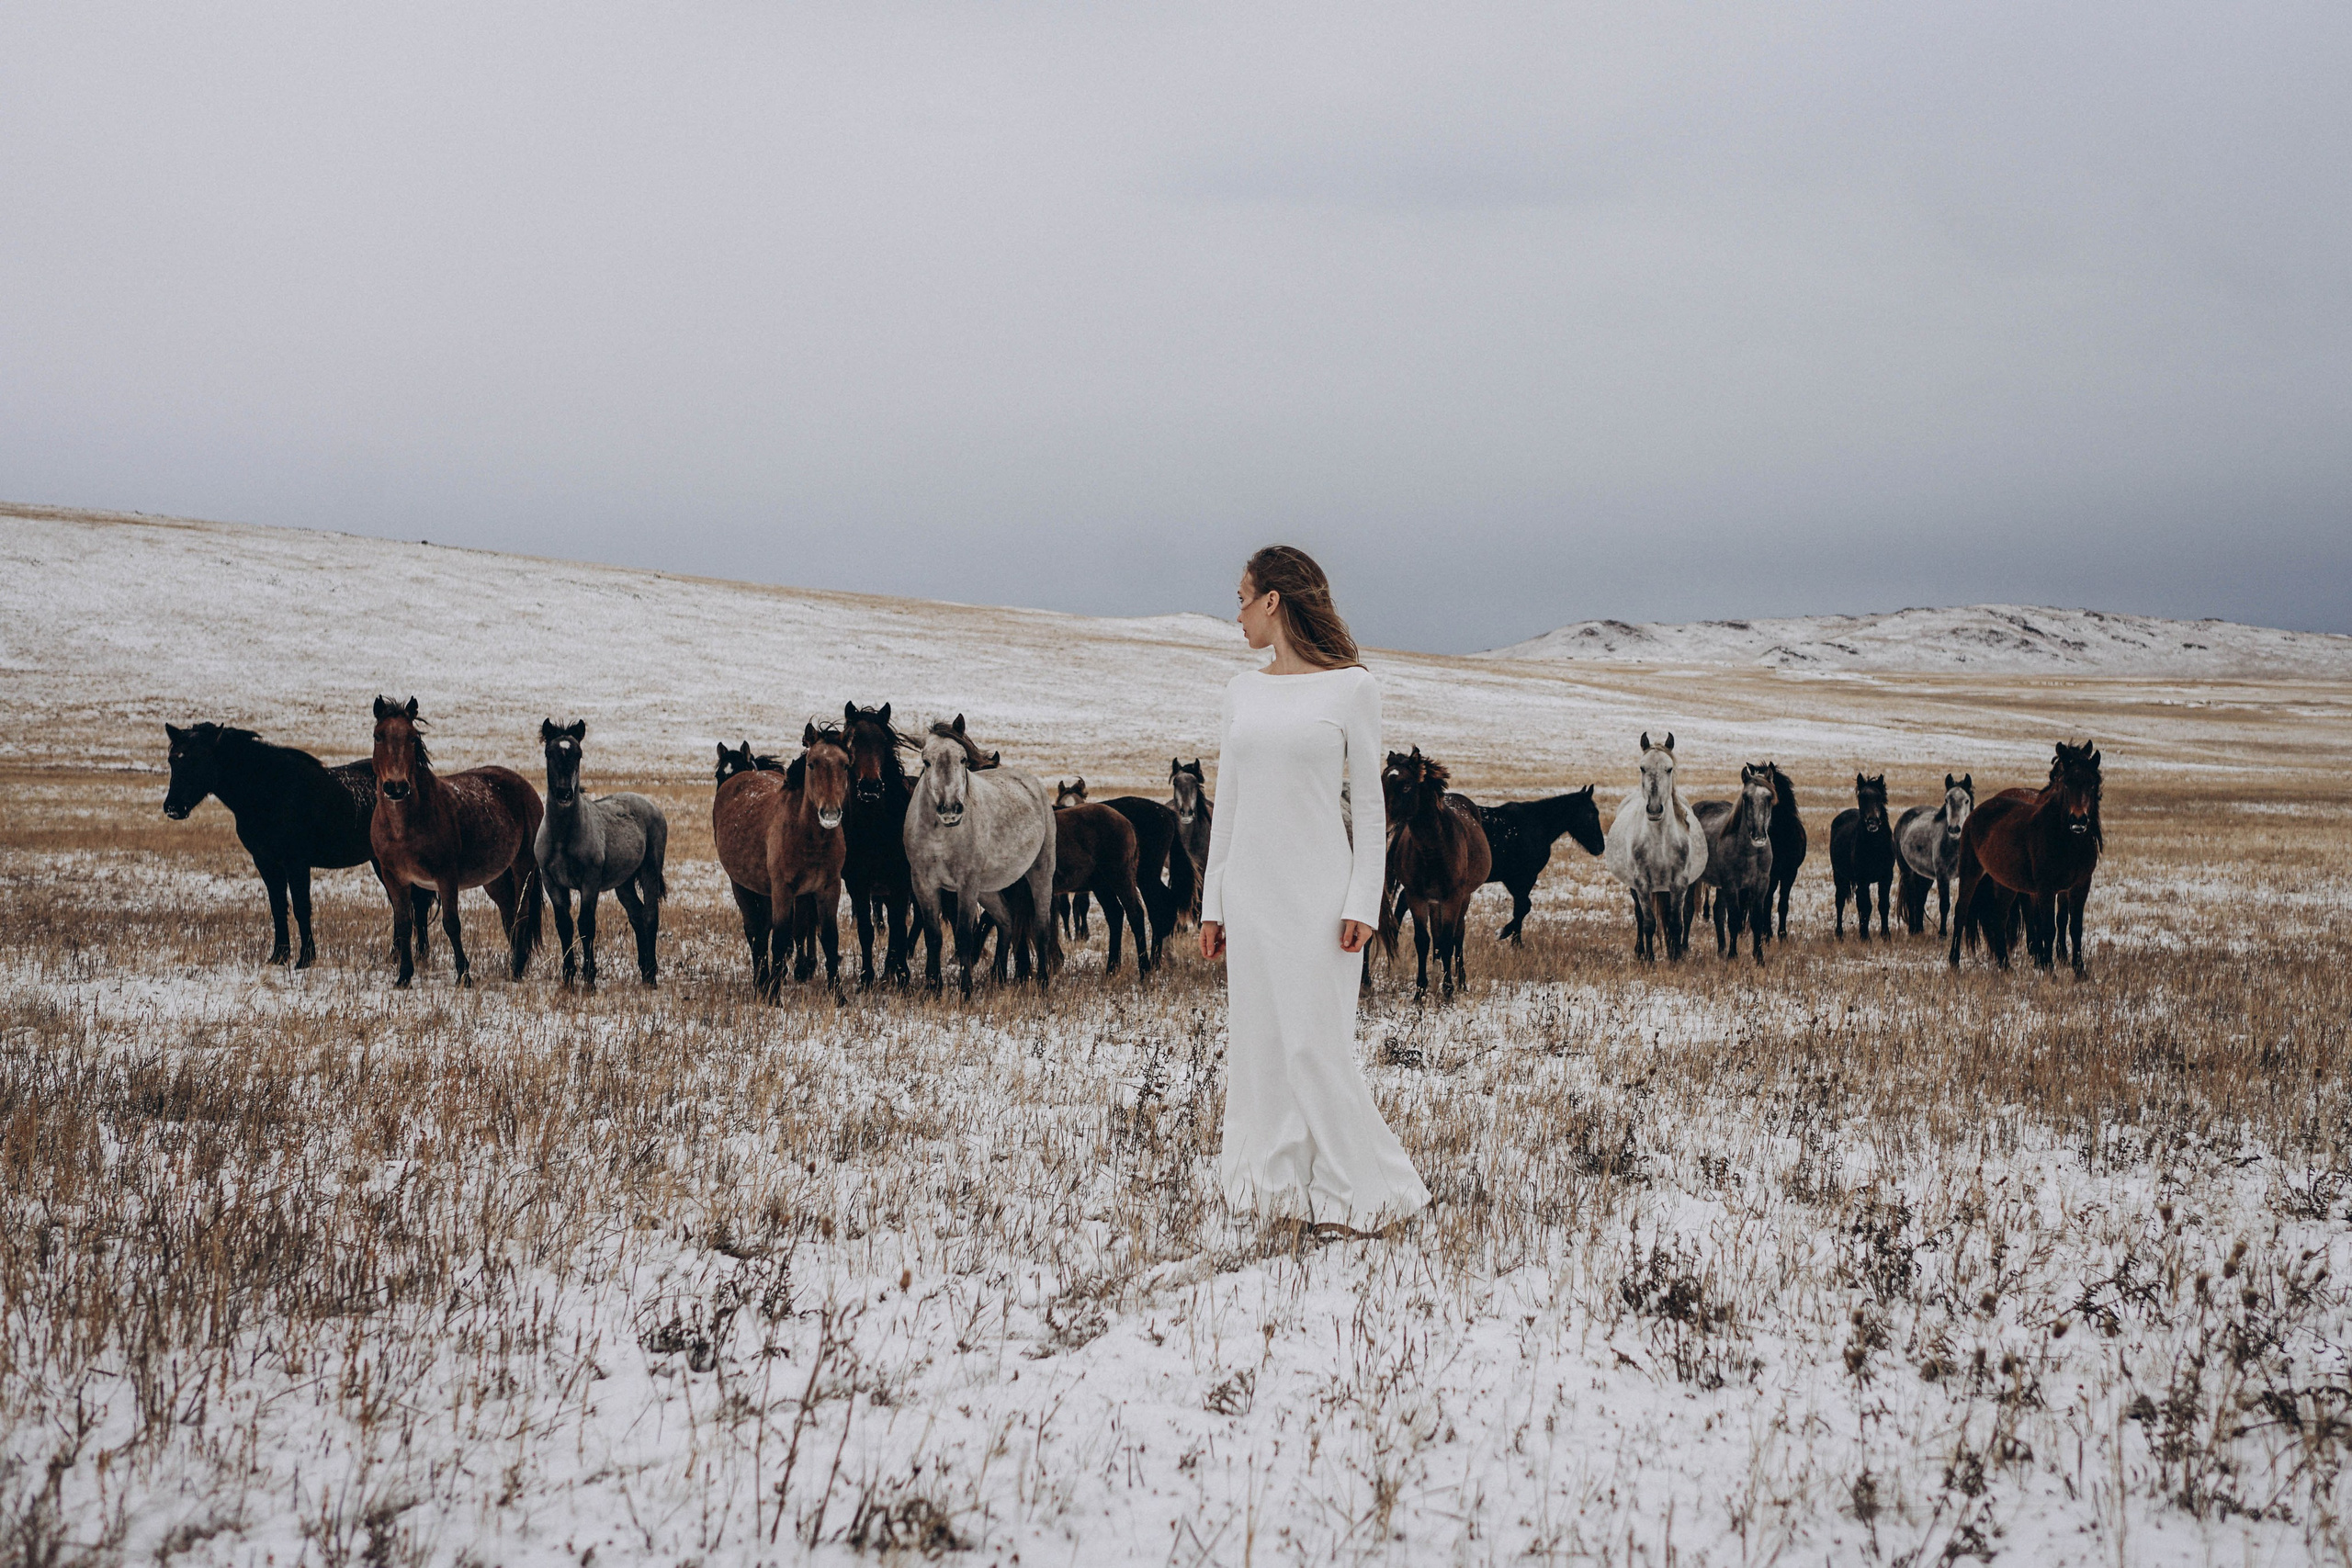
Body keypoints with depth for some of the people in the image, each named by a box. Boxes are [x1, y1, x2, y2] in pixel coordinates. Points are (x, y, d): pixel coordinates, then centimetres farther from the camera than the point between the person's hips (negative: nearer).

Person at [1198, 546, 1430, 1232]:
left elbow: (1369, 802, -5)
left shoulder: (1350, 687, -6)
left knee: (1316, 1042, -6)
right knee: (1261, 1039, 6)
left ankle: (1359, 1183, 6)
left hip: (1318, 888, -5)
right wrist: (1213, 903, 9)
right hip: (1252, 887, 5)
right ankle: (1282, 1182, 15)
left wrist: (1363, 904, -12)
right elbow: (1227, 804, 12)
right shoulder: (1242, 692, 9)